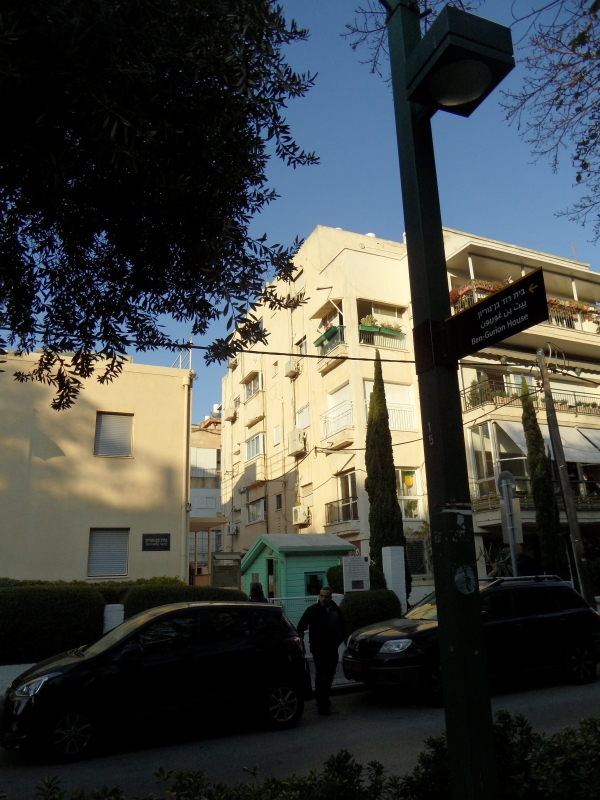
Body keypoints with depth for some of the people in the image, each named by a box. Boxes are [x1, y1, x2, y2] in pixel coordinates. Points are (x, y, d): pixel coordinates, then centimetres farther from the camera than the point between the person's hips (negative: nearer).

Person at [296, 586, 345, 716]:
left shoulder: (335, 610, 9)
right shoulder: (312, 610, -6)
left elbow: (342, 625, 24)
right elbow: (300, 627, -2)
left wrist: (340, 638, 14)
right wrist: (300, 642, -7)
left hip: (332, 648, 5)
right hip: (318, 648, -5)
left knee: (330, 674, 13)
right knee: (322, 674, -13)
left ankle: (324, 699, 31)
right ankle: (322, 705, -8)